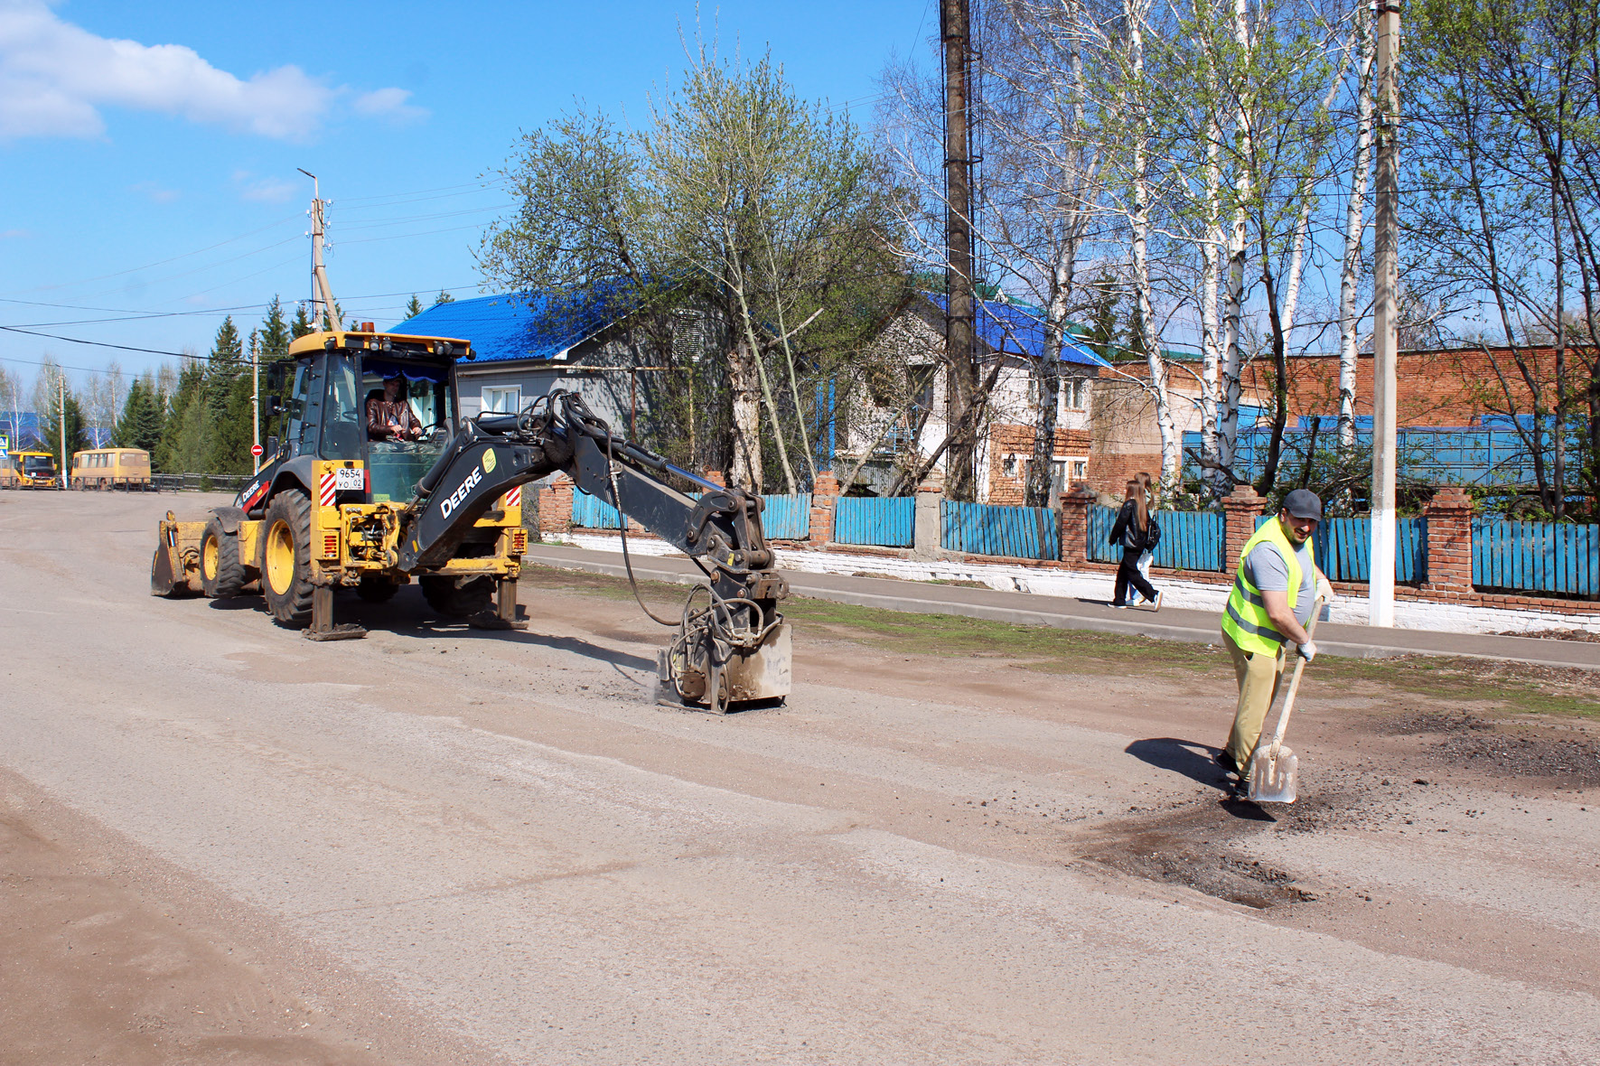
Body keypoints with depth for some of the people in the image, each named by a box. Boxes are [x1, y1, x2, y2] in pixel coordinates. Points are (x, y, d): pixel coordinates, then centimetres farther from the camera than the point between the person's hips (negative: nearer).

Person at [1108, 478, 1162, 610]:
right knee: (1123, 571, 16)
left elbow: (1120, 523, -12)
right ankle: (1119, 599, 19)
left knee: (1132, 574, -6)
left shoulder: (1129, 504, -12)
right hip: (1141, 544, 8)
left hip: (1131, 544, -8)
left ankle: (1153, 595, -19)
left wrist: (1113, 538, 0)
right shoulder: (1144, 505, 10)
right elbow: (1149, 524, 14)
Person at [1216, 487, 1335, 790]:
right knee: (1254, 708, -5)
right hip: (1252, 639, -11)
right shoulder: (1269, 551, -30)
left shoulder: (1298, 536, 4)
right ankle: (1248, 776, 5)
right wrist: (1305, 642, -18)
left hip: (1273, 639, 11)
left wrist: (1320, 579, 21)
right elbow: (1278, 613, -31)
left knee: (1263, 700, 21)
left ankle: (1232, 755, 37)